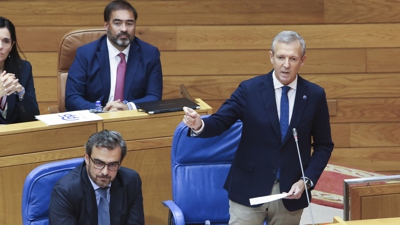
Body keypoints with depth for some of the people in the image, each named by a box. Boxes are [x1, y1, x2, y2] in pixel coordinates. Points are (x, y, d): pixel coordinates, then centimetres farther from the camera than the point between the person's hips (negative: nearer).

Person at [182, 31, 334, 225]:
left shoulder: (315, 95, 0)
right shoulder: (249, 90, -4)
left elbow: (323, 145, 6)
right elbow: (219, 122, -8)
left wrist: (307, 180, -7)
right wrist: (199, 125, -31)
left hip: (290, 192, 2)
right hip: (249, 189, -1)